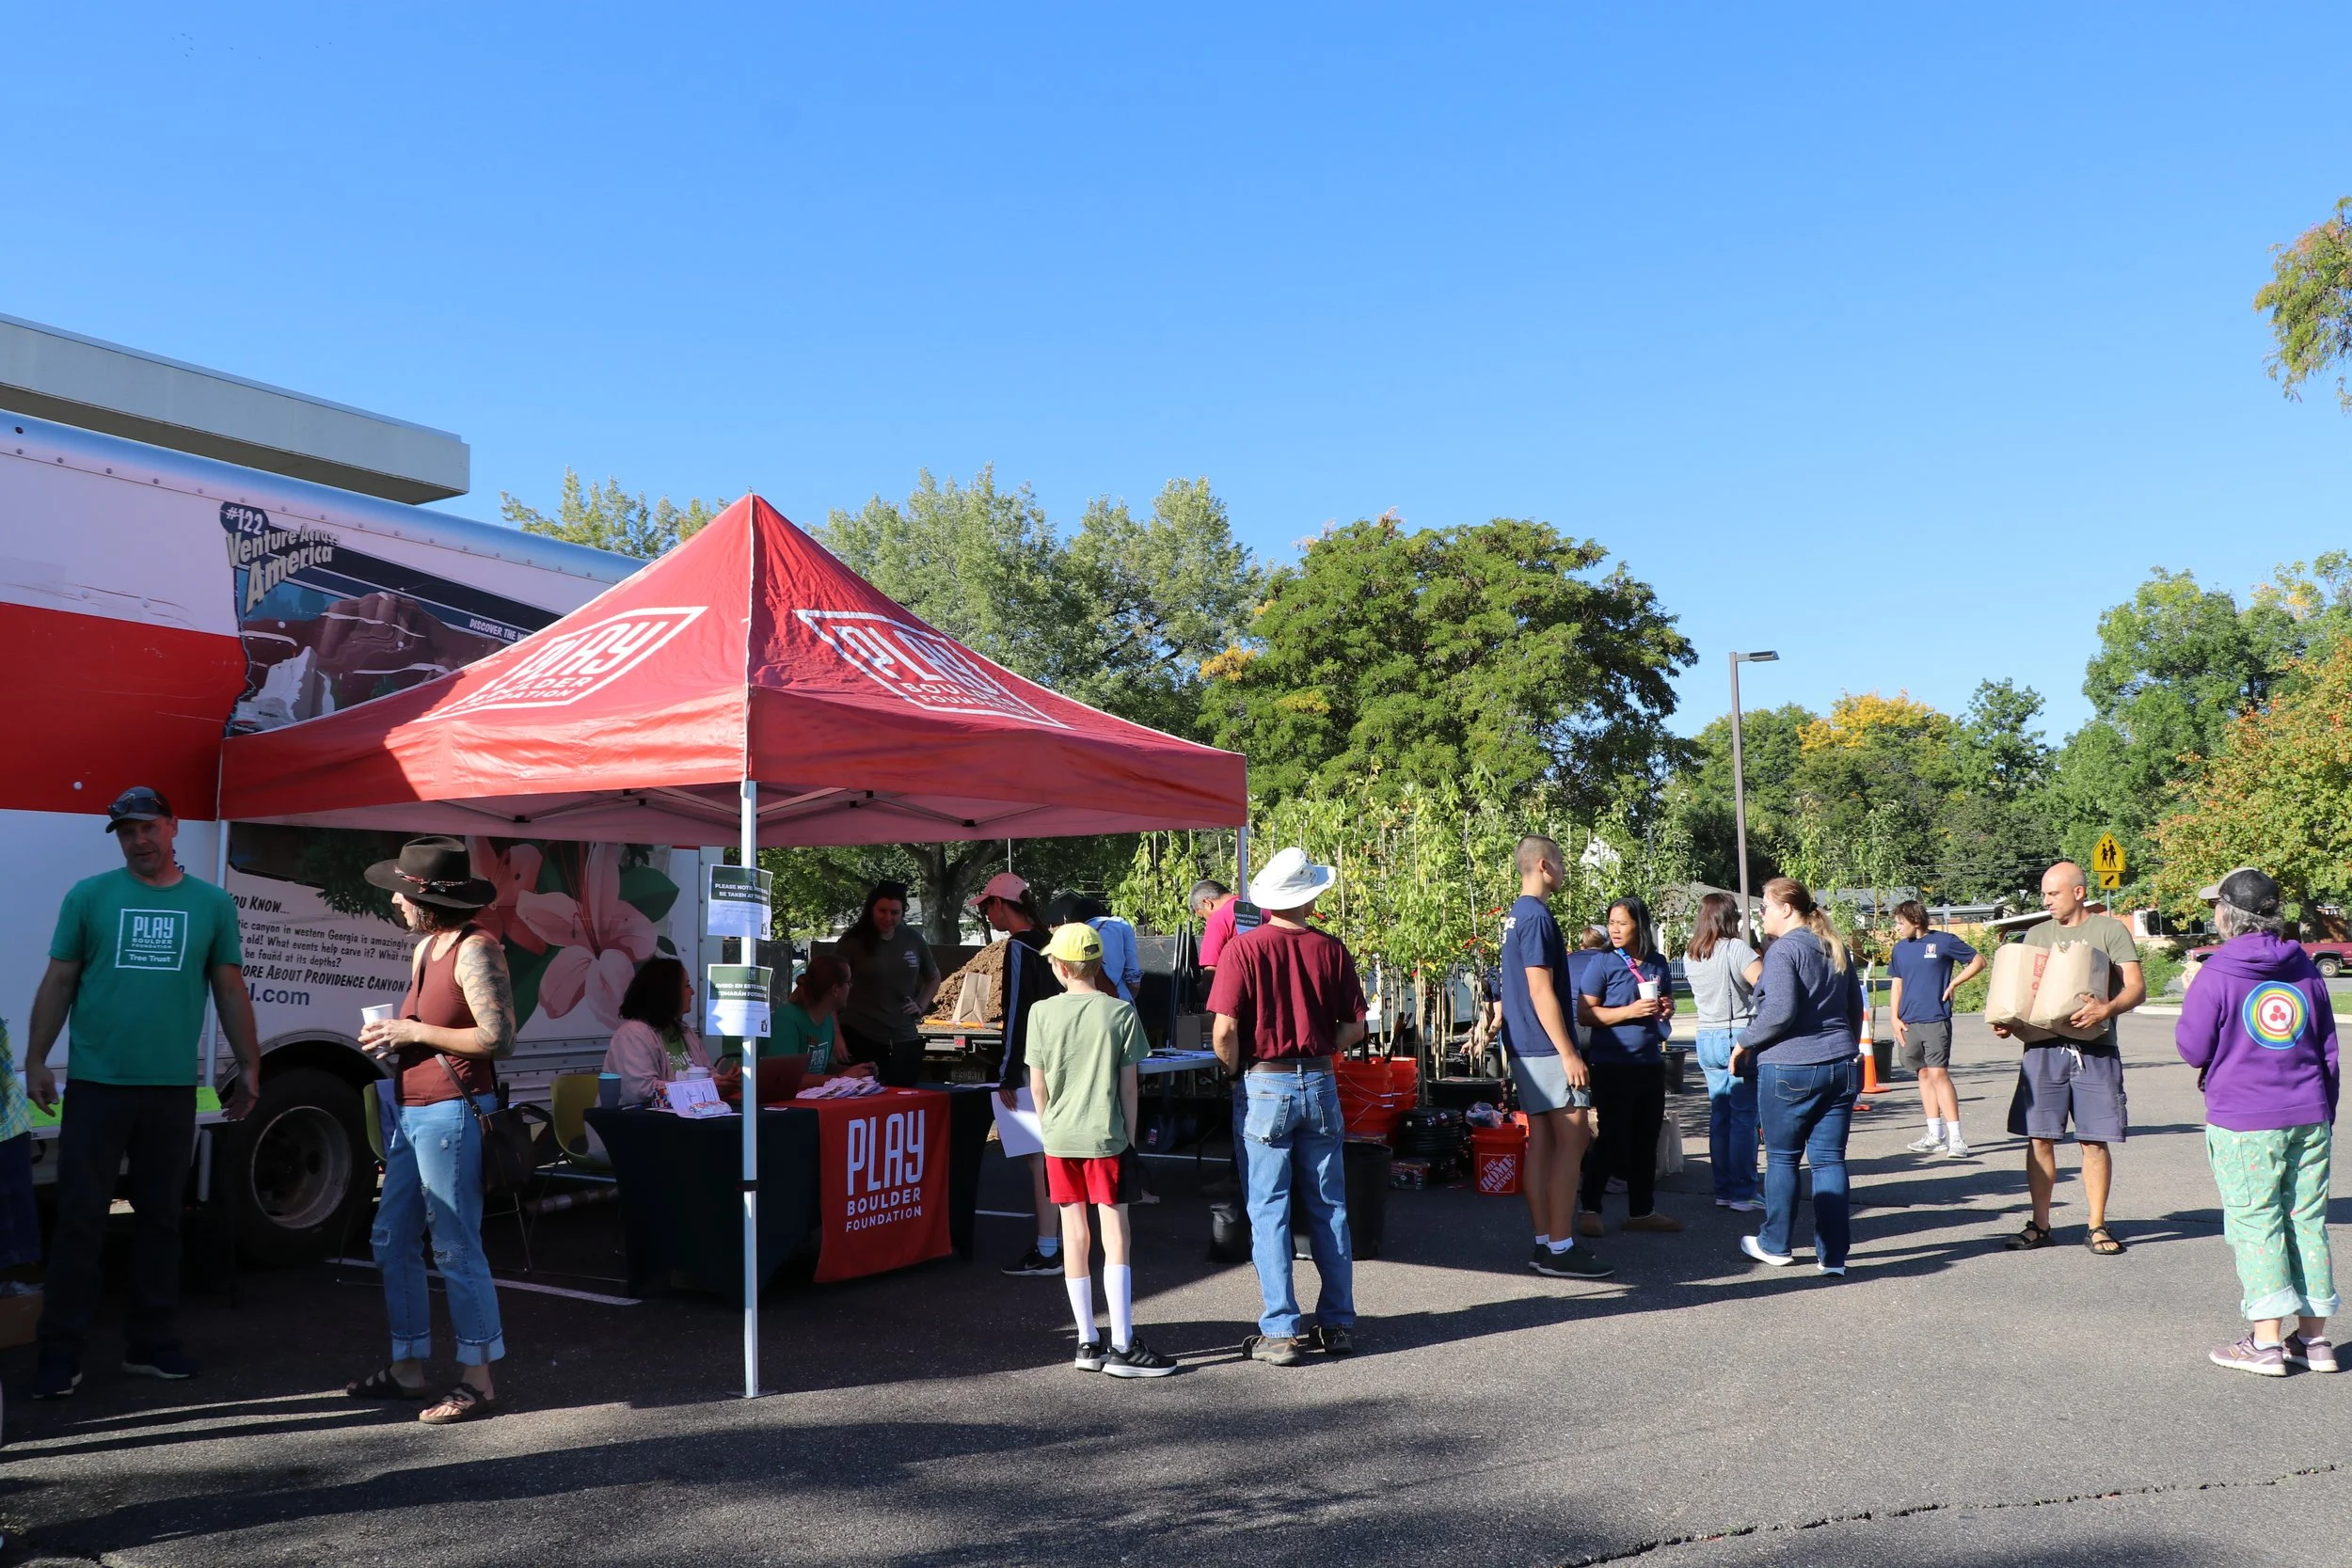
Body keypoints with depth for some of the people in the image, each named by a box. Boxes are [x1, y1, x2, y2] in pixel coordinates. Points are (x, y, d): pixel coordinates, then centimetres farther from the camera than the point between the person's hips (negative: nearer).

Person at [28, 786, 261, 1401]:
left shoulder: (212, 904, 6)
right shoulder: (89, 896, 3)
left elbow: (230, 991, 11)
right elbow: (58, 983, 5)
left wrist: (249, 1066, 9)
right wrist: (36, 1061, -1)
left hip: (173, 1088, 2)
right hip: (96, 1084, -2)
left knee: (161, 1217, 10)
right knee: (80, 1218, 0)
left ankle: (152, 1344, 20)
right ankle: (60, 1353, 9)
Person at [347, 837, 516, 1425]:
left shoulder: (475, 949, -14)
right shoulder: (425, 948, 14)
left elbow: (498, 1037, -19)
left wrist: (413, 1032, -15)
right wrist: (391, 1038, 8)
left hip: (450, 1112, -10)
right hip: (409, 1111, 10)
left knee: (456, 1248, -4)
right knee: (391, 1240, 15)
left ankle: (478, 1379, 6)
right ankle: (408, 1366, 27)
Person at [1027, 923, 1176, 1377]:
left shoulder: (1042, 1013, -2)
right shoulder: (1121, 1012, -6)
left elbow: (1037, 1085, 1)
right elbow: (1128, 1085, -4)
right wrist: (1130, 1134, 6)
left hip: (1059, 1140, 2)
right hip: (1106, 1138, -2)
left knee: (1074, 1236, 9)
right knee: (1116, 1237, 0)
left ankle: (1088, 1342, 15)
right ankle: (1122, 1347, 0)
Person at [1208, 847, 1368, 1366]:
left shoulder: (1244, 948, -9)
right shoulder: (1331, 948, 0)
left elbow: (1226, 1029, -14)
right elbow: (1354, 1027, 3)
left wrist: (1236, 1071, 3)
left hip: (1265, 1085, -3)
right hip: (1320, 1084, 3)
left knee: (1269, 1212, 3)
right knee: (1329, 1209, 12)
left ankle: (1280, 1332, 4)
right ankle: (1338, 1324, 18)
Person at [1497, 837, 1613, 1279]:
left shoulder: (1516, 916, 16)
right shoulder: (1538, 917, -15)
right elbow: (1541, 992, -19)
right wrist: (1569, 1053, -19)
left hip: (1526, 1048, 10)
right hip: (1547, 1047, -10)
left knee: (1541, 1142, 10)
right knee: (1572, 1140, -8)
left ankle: (1545, 1244, 13)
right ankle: (1561, 1249, -6)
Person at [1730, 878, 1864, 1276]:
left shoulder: (1784, 949, -12)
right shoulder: (1836, 948, 13)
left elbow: (1781, 1012, -21)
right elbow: (1855, 1007, 20)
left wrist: (1745, 1042, -8)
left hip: (1790, 1068, -6)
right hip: (1838, 1066, 6)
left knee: (1782, 1157, 7)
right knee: (1830, 1158, 6)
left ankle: (1775, 1245, 19)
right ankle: (1832, 1254, 6)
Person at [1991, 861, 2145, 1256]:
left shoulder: (2110, 931, 3)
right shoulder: (2037, 935, 15)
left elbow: (2137, 987, -5)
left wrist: (2107, 1009, -25)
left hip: (2095, 1049, -3)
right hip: (2043, 1047, 3)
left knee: (2095, 1141, 1)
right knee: (2039, 1139, 2)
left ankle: (2097, 1227, 12)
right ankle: (2040, 1225, 11)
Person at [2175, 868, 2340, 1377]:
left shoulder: (2218, 974, -9)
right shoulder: (2306, 969, 8)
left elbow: (2193, 1049, -6)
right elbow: (2329, 1054, 13)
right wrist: (2324, 1117, 23)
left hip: (2243, 1124, -5)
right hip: (2308, 1119, 5)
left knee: (2255, 1225, 0)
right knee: (2307, 1220, 10)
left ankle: (2266, 1341, 0)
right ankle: (2313, 1336, 16)